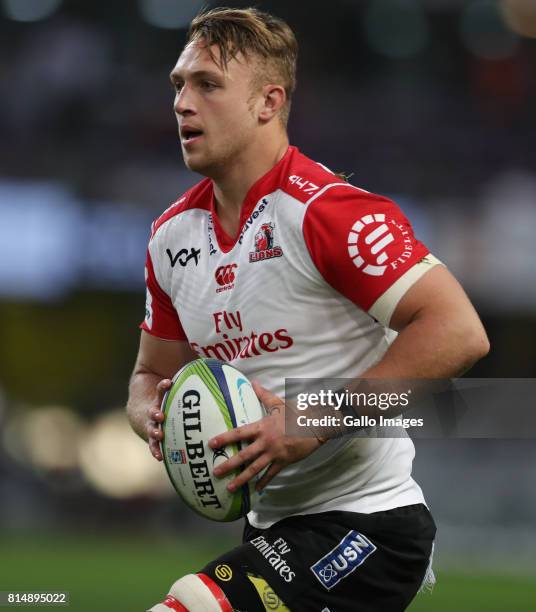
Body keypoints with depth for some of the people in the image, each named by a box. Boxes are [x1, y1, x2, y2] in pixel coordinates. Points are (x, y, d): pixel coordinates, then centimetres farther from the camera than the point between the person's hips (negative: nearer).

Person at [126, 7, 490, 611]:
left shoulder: (326, 210, -17)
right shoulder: (173, 234, 8)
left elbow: (459, 331, -24)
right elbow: (153, 374, 19)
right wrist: (153, 415, -6)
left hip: (366, 521, -9)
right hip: (271, 526, 9)